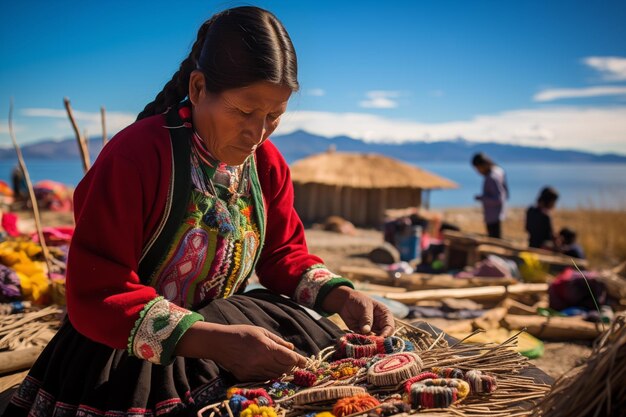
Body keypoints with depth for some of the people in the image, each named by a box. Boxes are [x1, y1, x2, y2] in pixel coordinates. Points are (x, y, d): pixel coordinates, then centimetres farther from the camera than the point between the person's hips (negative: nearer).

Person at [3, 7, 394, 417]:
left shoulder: (267, 162, 0)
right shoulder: (135, 155, -22)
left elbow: (284, 253, 9)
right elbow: (97, 297, -24)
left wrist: (343, 296, -12)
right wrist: (217, 342, -35)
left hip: (226, 328, 6)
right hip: (134, 356, -6)